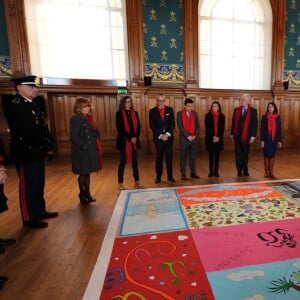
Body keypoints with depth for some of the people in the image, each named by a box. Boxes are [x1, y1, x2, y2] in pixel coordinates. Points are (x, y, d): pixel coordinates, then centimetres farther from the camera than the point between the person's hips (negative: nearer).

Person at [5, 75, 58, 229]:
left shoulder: (31, 104, 15)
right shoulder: (15, 105, -13)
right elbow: (26, 130, -23)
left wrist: (45, 144, 1)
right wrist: (44, 143, -13)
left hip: (36, 152, 9)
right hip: (25, 153, -9)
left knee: (38, 185, 17)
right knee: (28, 187, 2)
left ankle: (40, 211, 31)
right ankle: (29, 218, 16)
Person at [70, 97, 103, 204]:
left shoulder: (87, 118, 13)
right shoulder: (76, 119, -12)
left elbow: (94, 133, 17)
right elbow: (74, 137, -19)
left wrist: (96, 146, 7)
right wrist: (84, 146, -19)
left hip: (90, 150, 8)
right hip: (82, 151, -8)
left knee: (88, 173, 15)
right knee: (83, 173, 4)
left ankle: (87, 193, 28)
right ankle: (82, 195, 20)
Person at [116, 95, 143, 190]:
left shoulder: (135, 113, 11)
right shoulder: (119, 114, -2)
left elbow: (138, 126, 7)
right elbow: (120, 128, -10)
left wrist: (136, 137, -9)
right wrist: (130, 138, -15)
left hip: (135, 140, 4)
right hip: (124, 141, -4)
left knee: (135, 161, 10)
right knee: (123, 161, 2)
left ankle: (137, 181, 19)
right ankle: (120, 182, 12)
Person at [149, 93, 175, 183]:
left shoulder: (170, 110, 7)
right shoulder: (152, 111, 2)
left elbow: (172, 123, 2)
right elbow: (152, 126, -4)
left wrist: (167, 134, -11)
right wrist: (160, 135, -12)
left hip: (168, 137, 1)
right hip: (158, 138, -1)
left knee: (169, 157, 5)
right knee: (159, 157, 5)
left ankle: (170, 176, 15)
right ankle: (158, 176, 16)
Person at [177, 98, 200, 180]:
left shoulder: (195, 113, 9)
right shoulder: (179, 113, -3)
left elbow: (198, 126, 7)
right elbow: (180, 126, -11)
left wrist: (195, 135, -8)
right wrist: (188, 136, -15)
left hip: (194, 138, 3)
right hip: (184, 139, -3)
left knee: (193, 157, 9)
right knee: (183, 157, 3)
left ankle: (193, 173, 20)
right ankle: (183, 174, 12)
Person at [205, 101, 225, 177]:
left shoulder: (222, 116, 7)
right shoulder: (208, 116, 2)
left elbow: (222, 128, 2)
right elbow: (207, 128, -4)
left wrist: (218, 137, -10)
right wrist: (213, 137, -12)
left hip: (219, 138, 2)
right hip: (210, 138, -1)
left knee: (217, 155, 4)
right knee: (211, 155, 2)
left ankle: (216, 171, 10)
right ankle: (211, 171, 8)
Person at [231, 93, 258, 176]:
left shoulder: (253, 111, -1)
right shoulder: (236, 110, 5)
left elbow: (254, 124, -4)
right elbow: (233, 123, 6)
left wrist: (253, 136, -9)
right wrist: (232, 134, 2)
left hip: (246, 137, -1)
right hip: (237, 136, 2)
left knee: (245, 155, 9)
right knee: (238, 154, 5)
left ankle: (245, 171, 21)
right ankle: (239, 171, 15)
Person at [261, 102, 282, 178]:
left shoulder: (278, 117, 4)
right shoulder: (264, 117, -1)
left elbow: (279, 129, 5)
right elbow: (262, 129, -3)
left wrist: (279, 140, 1)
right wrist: (262, 140, -8)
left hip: (274, 139, 2)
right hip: (266, 139, -2)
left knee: (272, 155, 6)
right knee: (266, 155, 2)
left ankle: (271, 172, 14)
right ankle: (266, 171, 12)